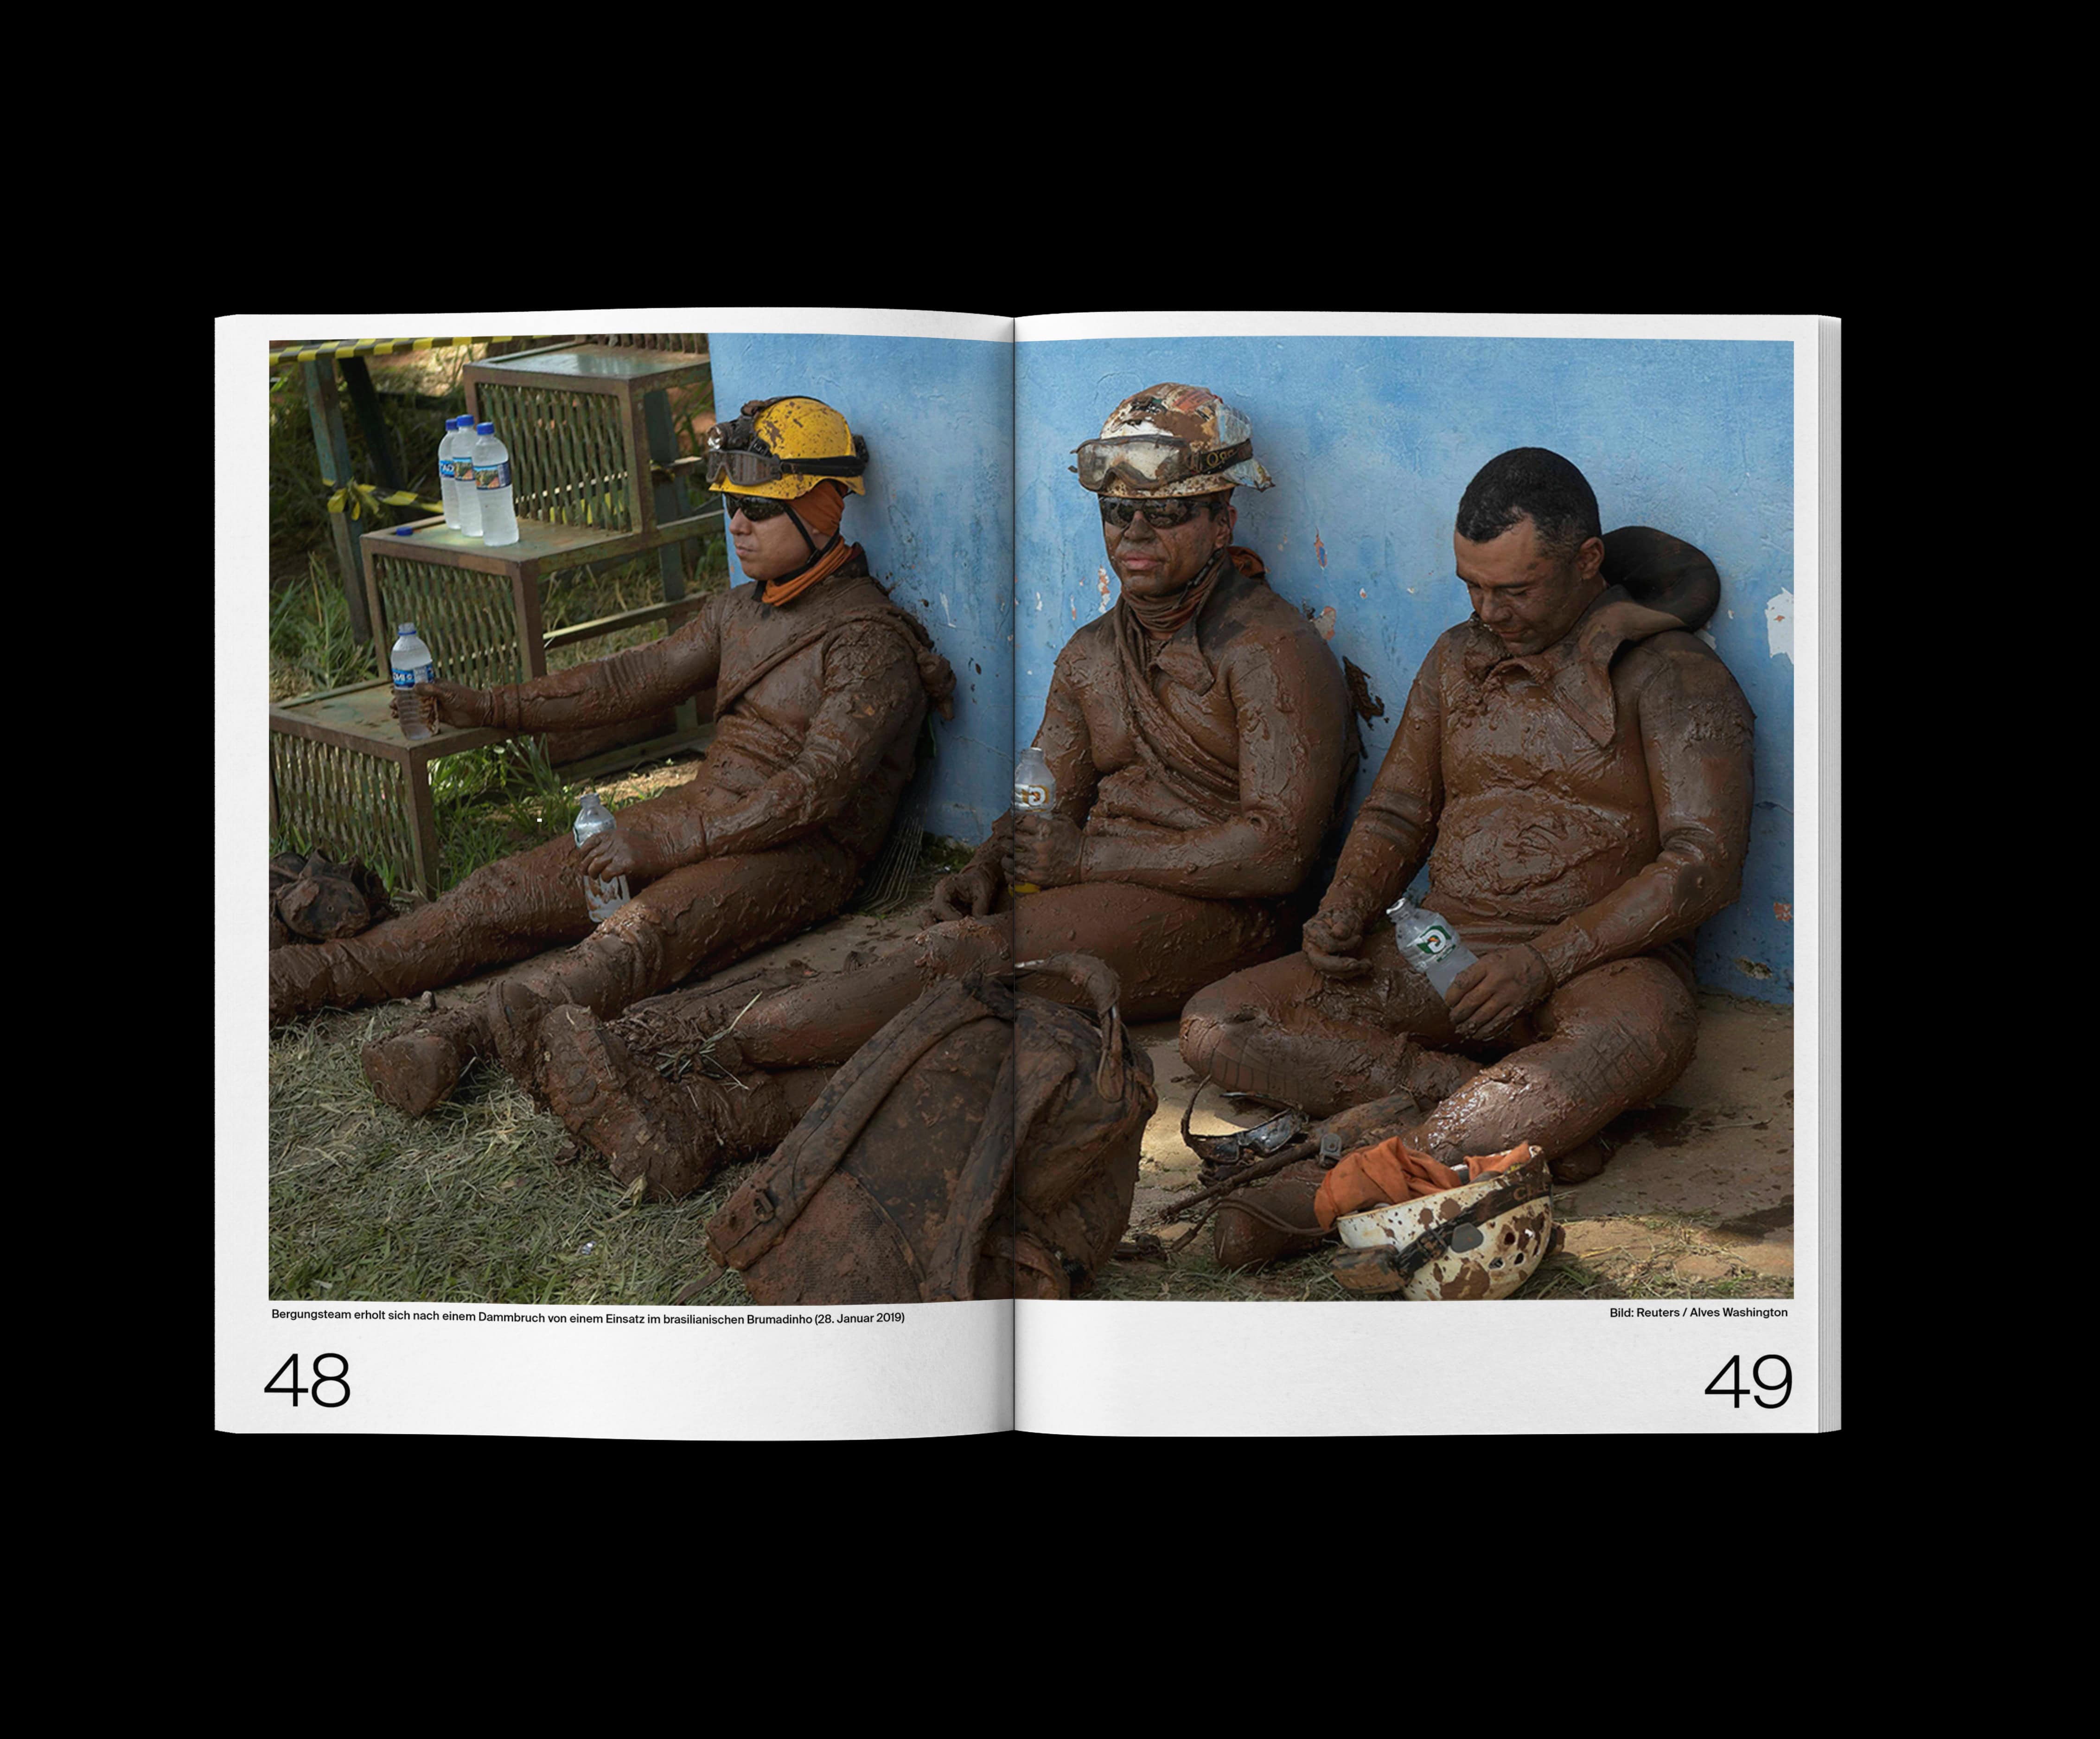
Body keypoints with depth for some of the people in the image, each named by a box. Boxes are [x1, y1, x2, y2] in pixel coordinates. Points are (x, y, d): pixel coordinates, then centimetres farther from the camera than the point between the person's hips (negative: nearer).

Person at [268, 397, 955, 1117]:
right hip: (703, 810, 8)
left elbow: (818, 788, -23)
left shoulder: (871, 642, -14)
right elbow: (635, 678, 17)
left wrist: (665, 843, -26)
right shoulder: (740, 609, 13)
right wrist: (488, 707, 12)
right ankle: (319, 975, -6)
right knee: (512, 888, -5)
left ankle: (462, 1034, -52)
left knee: (649, 928, -35)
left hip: (802, 851, -8)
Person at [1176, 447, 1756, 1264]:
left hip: (1603, 962, -5)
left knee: (1637, 1036, -42)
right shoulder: (1457, 658, 15)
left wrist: (1546, 961, -19)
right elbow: (1396, 813, 20)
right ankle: (1521, 1116, -24)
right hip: (1441, 953, 5)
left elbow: (1707, 863, -11)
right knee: (1215, 1026, -14)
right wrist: (1346, 908, -2)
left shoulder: (1671, 676, -2)